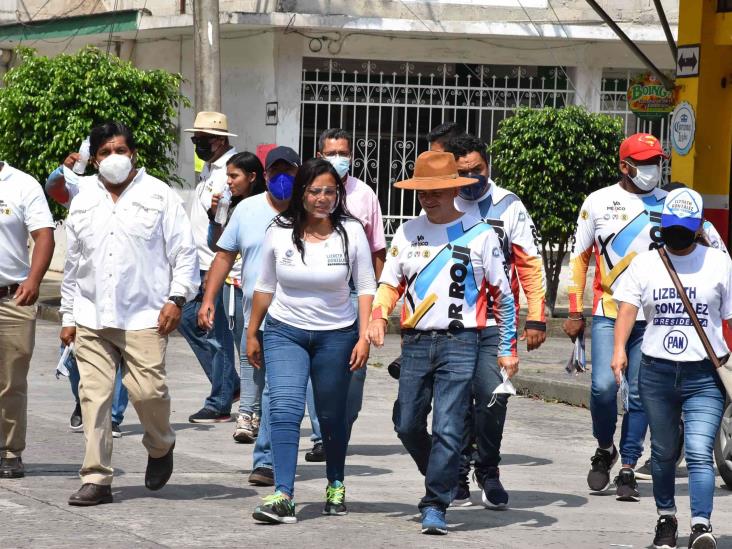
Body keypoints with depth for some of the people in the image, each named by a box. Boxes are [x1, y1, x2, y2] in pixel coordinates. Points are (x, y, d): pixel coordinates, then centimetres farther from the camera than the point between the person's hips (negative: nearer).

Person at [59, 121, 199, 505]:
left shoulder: (159, 196, 4)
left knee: (148, 390, -12)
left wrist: (176, 298, -8)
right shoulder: (83, 203, 16)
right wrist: (69, 316, 17)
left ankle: (160, 448, 19)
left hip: (144, 318, -4)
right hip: (91, 319, 4)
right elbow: (73, 264, 20)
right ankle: (96, 479, 2)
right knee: (94, 395, -2)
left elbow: (184, 253, 2)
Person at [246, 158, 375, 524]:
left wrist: (364, 337, -10)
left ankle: (336, 486, 34)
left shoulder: (350, 232, -6)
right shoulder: (280, 232, -3)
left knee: (332, 415, 12)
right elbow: (265, 286, 8)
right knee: (284, 408, -16)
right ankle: (283, 497, -23)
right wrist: (252, 333, 11)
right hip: (285, 332, 0)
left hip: (336, 334, 0)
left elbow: (366, 288, -2)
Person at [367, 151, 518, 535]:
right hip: (415, 342, 4)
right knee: (407, 424, 6)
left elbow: (503, 294, 4)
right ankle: (443, 477, 31)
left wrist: (507, 348, 1)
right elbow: (390, 283, 15)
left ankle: (435, 506, -4)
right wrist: (378, 316, -6)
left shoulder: (480, 234, 1)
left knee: (448, 428, -9)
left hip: (459, 343, -4)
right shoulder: (408, 233, 10)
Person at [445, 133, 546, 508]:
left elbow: (530, 265, 7)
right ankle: (458, 476, 14)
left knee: (492, 397, -11)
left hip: (496, 324, -1)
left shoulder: (509, 207, 6)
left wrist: (536, 318, 1)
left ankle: (488, 472, 8)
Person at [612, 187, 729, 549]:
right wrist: (620, 349, -16)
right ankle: (666, 517, 29)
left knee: (699, 452, -15)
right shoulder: (645, 264, 9)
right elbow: (628, 305, -2)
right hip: (657, 371, 3)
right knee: (663, 452, 13)